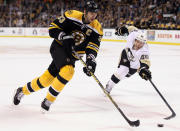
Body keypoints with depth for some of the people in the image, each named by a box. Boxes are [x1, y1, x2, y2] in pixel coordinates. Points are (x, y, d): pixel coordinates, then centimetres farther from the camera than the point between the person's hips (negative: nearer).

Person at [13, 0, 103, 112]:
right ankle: (49, 99, -15)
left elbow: (92, 48, -11)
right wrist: (64, 36, -25)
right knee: (68, 71, -31)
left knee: (46, 79, 5)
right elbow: (53, 28, -9)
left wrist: (91, 61, -29)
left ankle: (23, 91, 29)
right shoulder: (72, 16, -14)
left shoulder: (97, 28, -6)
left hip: (72, 55, 4)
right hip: (59, 47, -4)